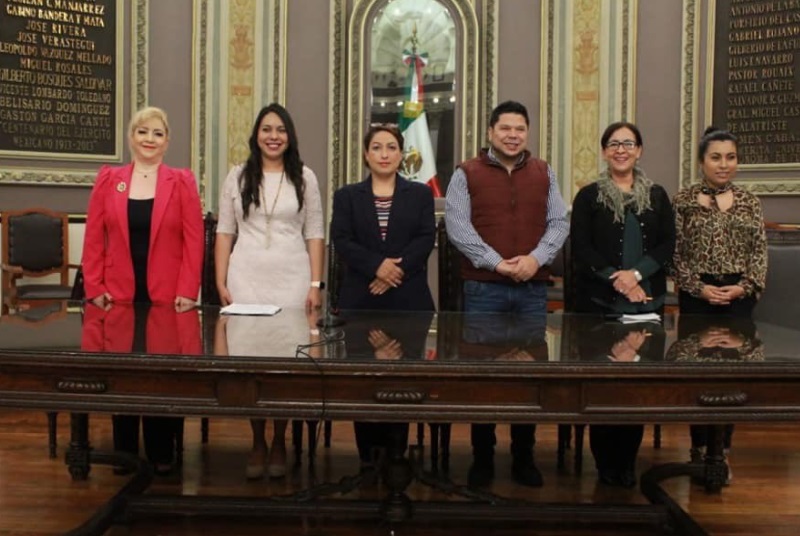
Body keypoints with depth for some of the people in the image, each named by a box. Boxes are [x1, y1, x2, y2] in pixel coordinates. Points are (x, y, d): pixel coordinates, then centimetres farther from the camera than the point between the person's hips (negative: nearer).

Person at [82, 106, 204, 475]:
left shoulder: (182, 182, 3)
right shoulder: (108, 180, 7)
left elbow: (193, 240, -2)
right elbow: (94, 239, 4)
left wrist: (188, 291, -9)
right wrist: (94, 288, -3)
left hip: (167, 298, -1)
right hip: (120, 296, 2)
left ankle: (162, 452, 15)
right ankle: (125, 451, 18)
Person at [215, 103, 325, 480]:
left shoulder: (304, 178, 5)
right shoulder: (237, 176, 7)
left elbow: (315, 235, 4)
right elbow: (224, 233, 7)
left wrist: (316, 285, -3)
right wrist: (221, 283, 0)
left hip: (292, 280, -1)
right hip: (245, 279, 1)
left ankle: (279, 443, 15)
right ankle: (257, 444, 14)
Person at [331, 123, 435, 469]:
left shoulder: (420, 194, 11)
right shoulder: (347, 196, 11)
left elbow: (426, 239, -1)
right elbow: (341, 241, -1)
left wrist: (395, 270, -15)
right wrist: (377, 265, -16)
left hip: (408, 298, 0)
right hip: (361, 299, 0)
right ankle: (368, 453, 9)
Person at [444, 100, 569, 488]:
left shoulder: (544, 174, 12)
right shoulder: (466, 174, 2)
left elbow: (559, 223, 7)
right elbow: (457, 227, -8)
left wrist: (536, 258, -11)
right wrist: (497, 263, -15)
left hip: (533, 288, 3)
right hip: (483, 288, -3)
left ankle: (524, 458, 19)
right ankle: (482, 458, 15)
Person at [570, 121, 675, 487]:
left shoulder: (657, 196, 11)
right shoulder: (589, 196, 4)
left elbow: (667, 245, 3)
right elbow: (580, 248, -4)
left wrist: (637, 273, -13)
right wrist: (615, 279, -15)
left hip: (647, 301, 2)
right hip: (599, 302, -2)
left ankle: (627, 461, 16)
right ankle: (605, 461, 12)